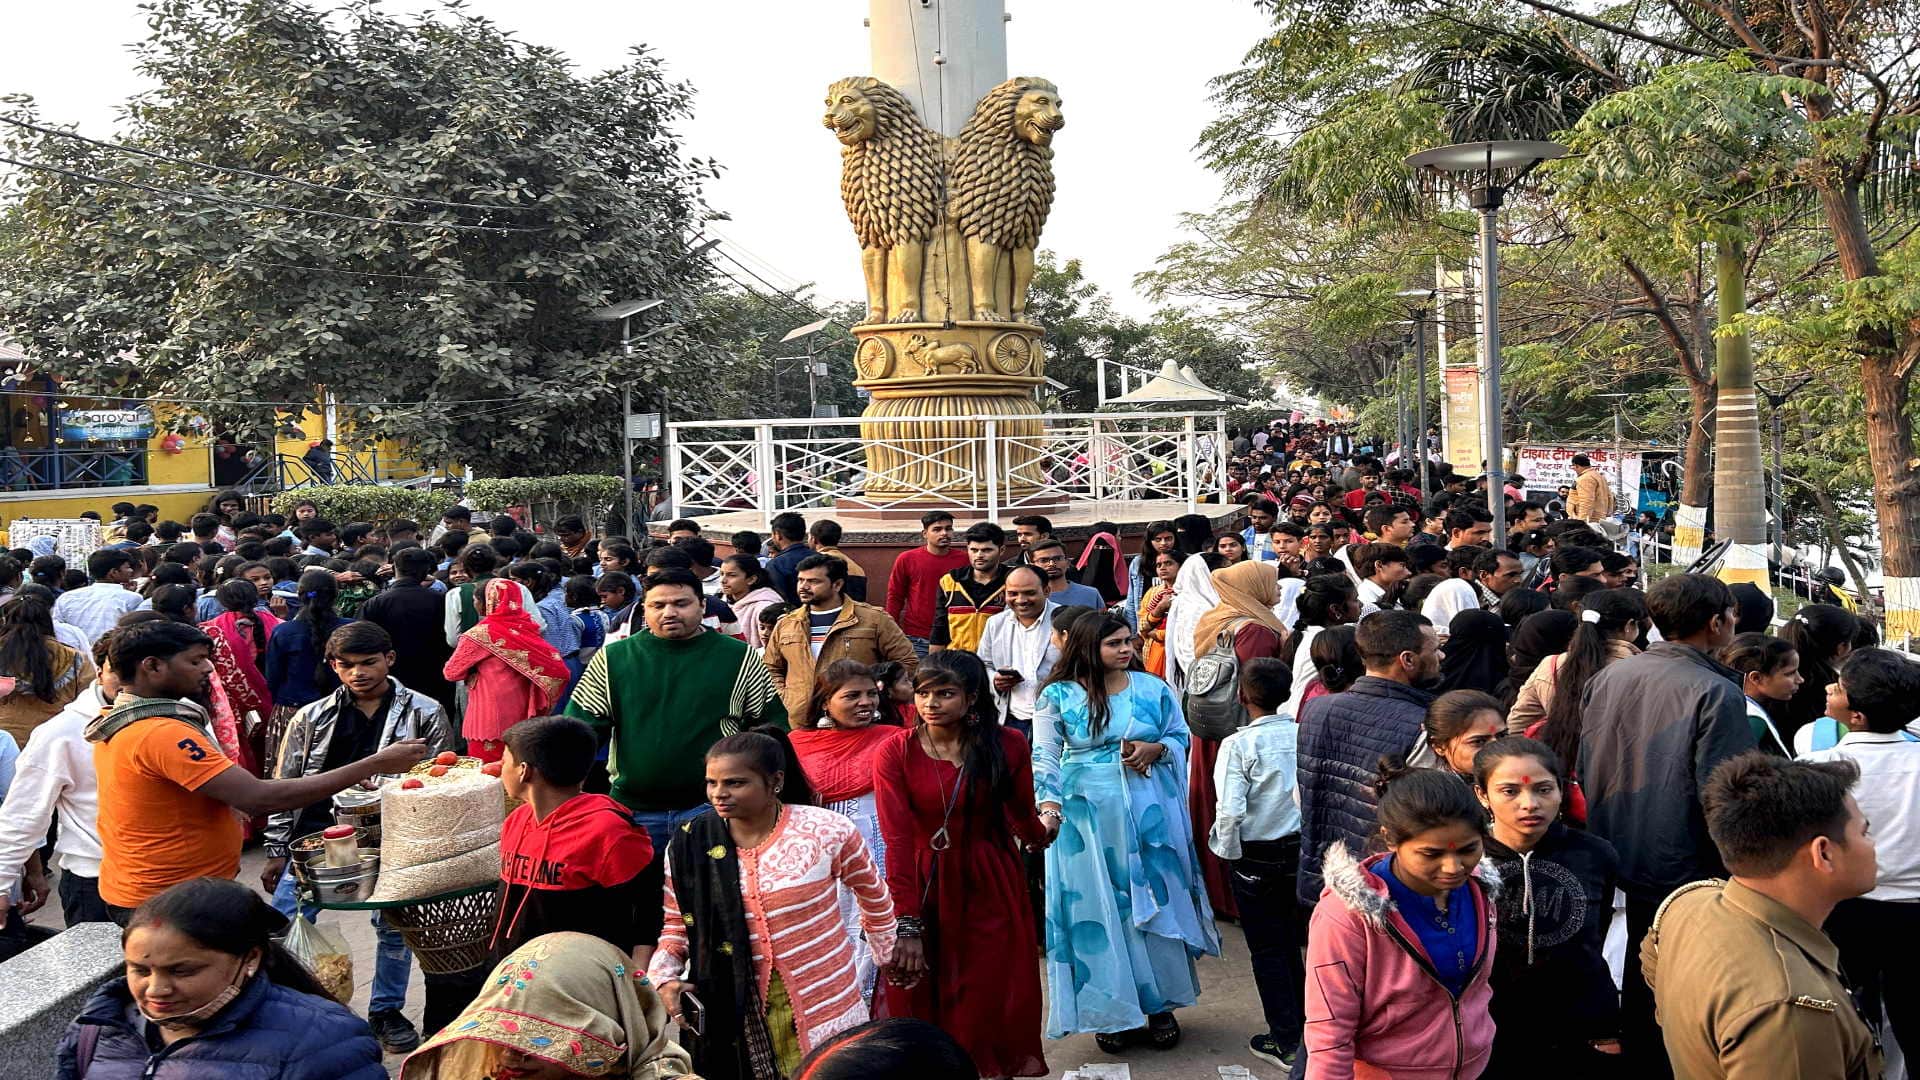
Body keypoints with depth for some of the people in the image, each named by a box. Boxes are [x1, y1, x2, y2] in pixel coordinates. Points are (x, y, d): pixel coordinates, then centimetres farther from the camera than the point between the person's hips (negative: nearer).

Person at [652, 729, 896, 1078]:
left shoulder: (828, 831, -13)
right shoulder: (687, 846, -7)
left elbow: (874, 895, 5)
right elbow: (678, 926, 6)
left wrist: (887, 953, 18)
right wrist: (664, 976, -11)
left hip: (825, 1003, -1)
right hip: (736, 1011, 2)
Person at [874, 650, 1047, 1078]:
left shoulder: (1007, 745, -7)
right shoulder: (895, 753, -12)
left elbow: (1024, 818, 4)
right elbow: (897, 840, -18)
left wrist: (1041, 832, -14)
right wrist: (907, 925, -22)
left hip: (990, 886, 1)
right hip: (924, 886, 0)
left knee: (993, 1002, 8)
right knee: (923, 1002, 11)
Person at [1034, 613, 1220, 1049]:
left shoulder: (1153, 688, 3)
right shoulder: (1058, 696, -4)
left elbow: (1180, 737, 11)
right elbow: (1044, 758, -8)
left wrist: (1155, 750, -10)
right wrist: (1049, 805, -22)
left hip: (1149, 811, 2)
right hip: (1087, 816, -2)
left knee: (1155, 901, 8)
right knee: (1097, 908, 5)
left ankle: (1161, 1003, 24)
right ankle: (1111, 1011, 20)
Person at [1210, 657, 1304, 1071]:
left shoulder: (1238, 744, -17)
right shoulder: (1306, 736, -7)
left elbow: (1230, 811, -22)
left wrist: (1229, 853, -5)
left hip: (1255, 857, -4)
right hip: (1300, 849, 4)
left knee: (1266, 949, 10)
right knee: (1290, 943, 21)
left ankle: (1286, 1042, 17)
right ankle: (1302, 1027, 32)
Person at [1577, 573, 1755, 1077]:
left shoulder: (1608, 676, -2)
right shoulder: (1716, 694, -20)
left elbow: (1584, 771, 8)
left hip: (1623, 860, 6)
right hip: (1686, 868, -6)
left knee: (1640, 976, 22)